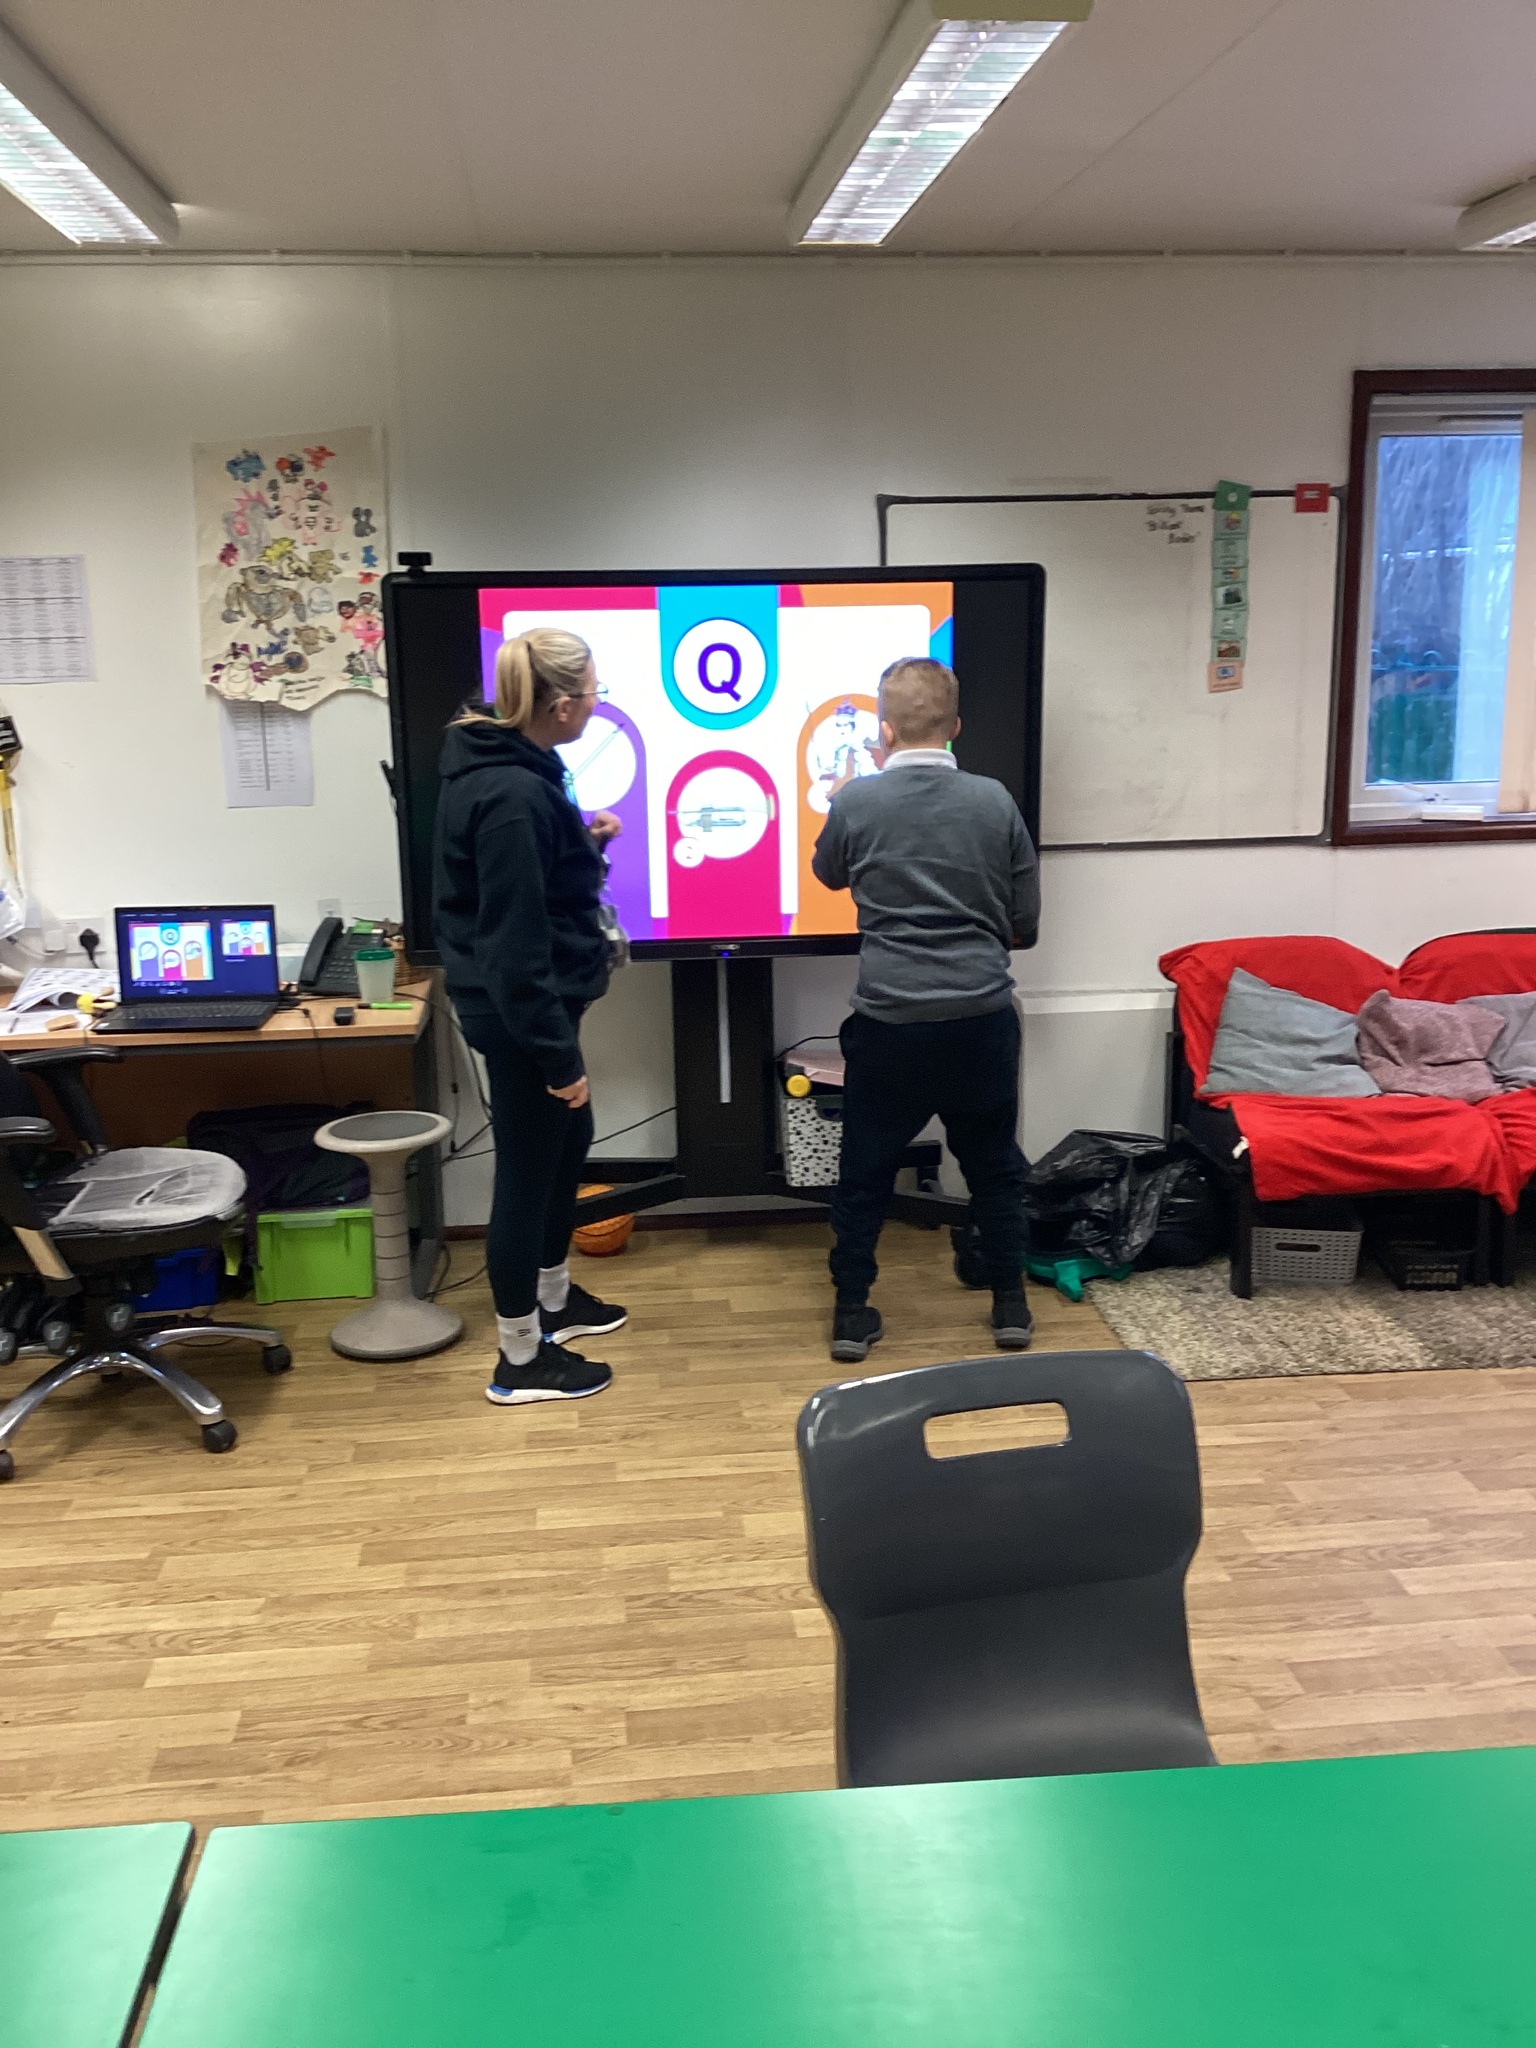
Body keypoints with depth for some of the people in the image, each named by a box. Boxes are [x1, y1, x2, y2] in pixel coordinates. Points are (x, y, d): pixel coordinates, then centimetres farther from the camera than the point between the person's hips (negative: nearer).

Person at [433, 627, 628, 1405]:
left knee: (568, 1141, 24)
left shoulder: (505, 767, 6)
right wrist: (559, 1053, -23)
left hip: (526, 1004, 11)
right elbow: (515, 945, -26)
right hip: (520, 1013, -11)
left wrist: (584, 842, 11)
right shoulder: (512, 794, -25)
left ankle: (554, 1299, 43)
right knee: (528, 1169, 2)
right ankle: (521, 1361, 18)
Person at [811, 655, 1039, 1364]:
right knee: (993, 1165, 18)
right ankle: (1010, 1306, 25)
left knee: (866, 1169, 13)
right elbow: (1024, 923, 3)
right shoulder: (995, 801, -3)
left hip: (889, 1020, -1)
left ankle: (853, 1312, 19)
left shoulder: (856, 803, -7)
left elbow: (828, 874, 16)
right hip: (983, 1016, 1)